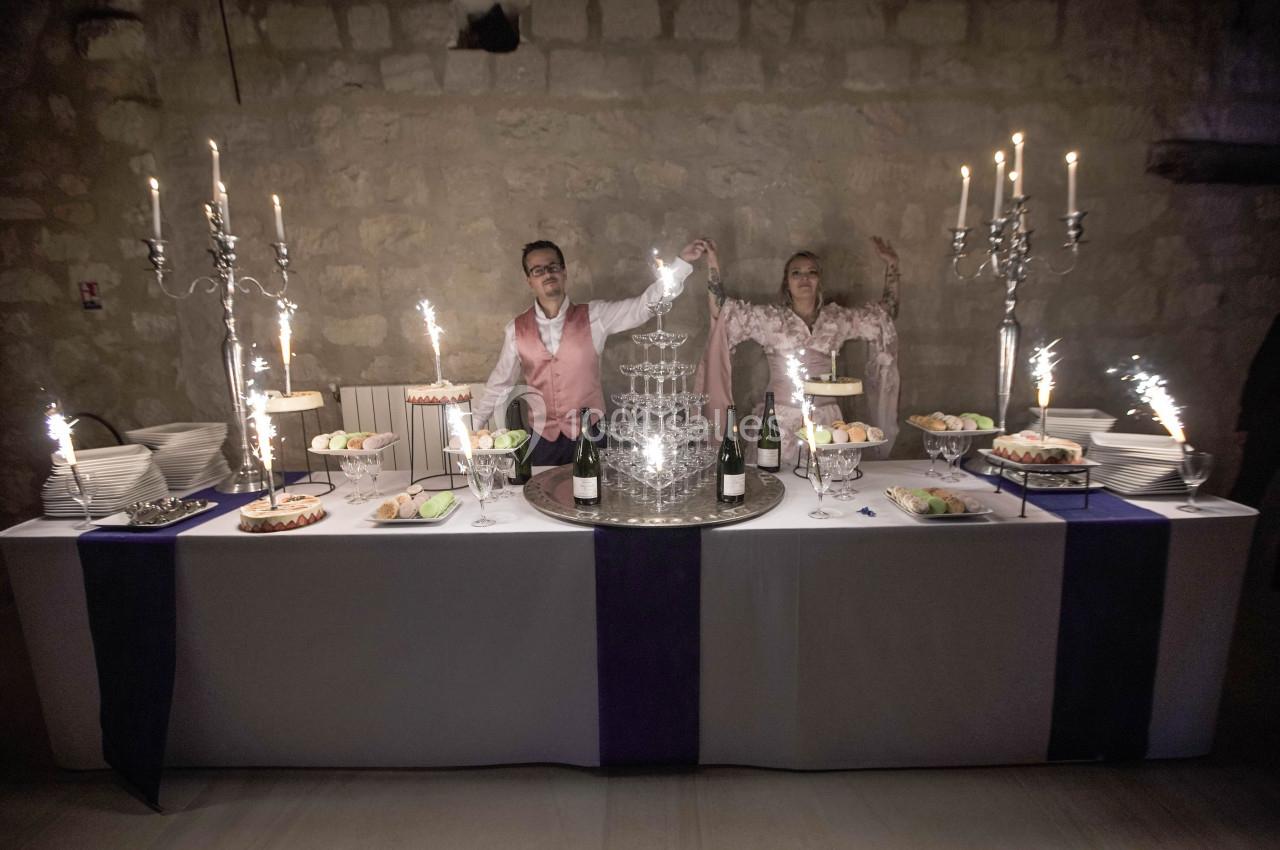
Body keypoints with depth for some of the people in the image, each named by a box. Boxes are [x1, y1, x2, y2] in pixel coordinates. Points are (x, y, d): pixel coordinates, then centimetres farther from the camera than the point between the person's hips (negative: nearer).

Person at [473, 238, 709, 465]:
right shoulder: (516, 330, -1)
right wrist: (473, 426, 12)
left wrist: (682, 262, -21)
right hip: (543, 438, 1)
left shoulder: (594, 316, -6)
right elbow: (500, 383, 9)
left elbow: (646, 304, -12)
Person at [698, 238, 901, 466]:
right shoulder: (770, 318, 2)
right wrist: (713, 265, -9)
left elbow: (886, 313, 15)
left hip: (824, 420, 2)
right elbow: (721, 310, -4)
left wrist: (891, 266, 11)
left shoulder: (837, 319, 9)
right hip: (780, 420, -2)